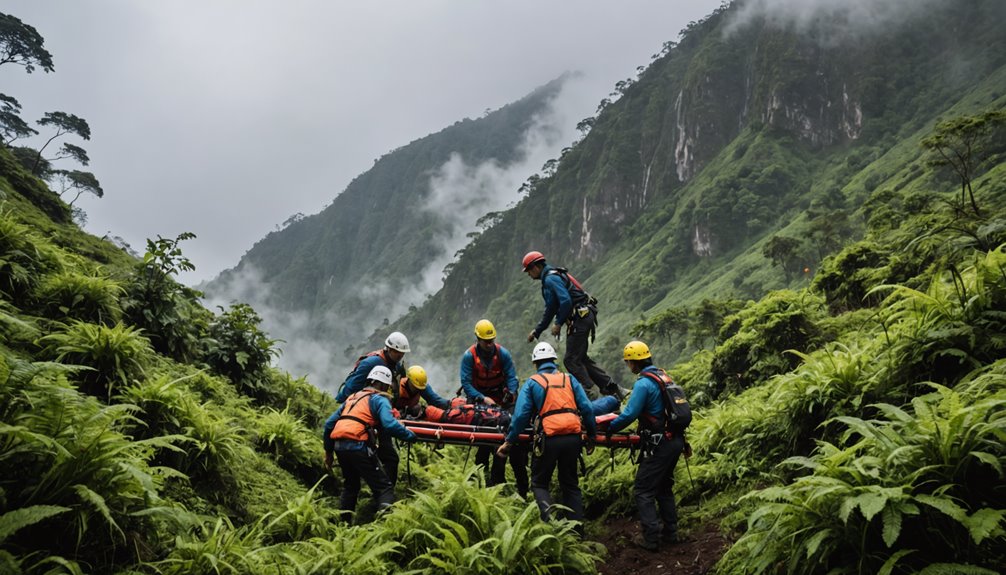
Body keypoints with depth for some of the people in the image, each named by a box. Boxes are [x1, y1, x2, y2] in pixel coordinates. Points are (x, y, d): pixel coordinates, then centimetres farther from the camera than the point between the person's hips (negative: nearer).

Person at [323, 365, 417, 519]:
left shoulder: (352, 398, 27)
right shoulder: (379, 400, 5)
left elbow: (329, 424, 26)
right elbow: (390, 424, -14)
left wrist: (328, 451, 31)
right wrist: (411, 435, -4)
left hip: (339, 446, 7)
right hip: (358, 446, -7)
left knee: (350, 486, 27)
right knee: (384, 487, -4)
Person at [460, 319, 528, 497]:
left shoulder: (503, 353, -9)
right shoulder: (469, 356, -13)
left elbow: (512, 377, -7)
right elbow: (466, 383, -16)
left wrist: (511, 393, -28)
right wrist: (483, 399, -28)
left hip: (501, 399, 1)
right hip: (479, 400, -1)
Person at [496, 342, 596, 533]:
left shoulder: (532, 382, 8)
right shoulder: (569, 379, 15)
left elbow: (521, 415, 1)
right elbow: (586, 409, 9)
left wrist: (509, 442, 6)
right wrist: (592, 435, 17)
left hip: (550, 439, -3)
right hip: (573, 438, 3)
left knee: (539, 483, 13)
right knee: (570, 483, 18)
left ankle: (549, 517, -11)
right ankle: (577, 529, 15)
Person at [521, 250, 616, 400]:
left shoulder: (551, 279, -13)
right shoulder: (549, 278, 21)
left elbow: (566, 301, -26)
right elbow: (550, 310, 26)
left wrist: (558, 323, -14)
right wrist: (536, 331, 27)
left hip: (580, 319, -10)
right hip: (584, 317, 10)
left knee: (571, 360, -4)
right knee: (580, 358, 16)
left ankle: (591, 392, -1)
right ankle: (610, 387, 18)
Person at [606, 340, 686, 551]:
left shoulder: (643, 383, -17)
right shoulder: (663, 376, 11)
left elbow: (630, 414, -21)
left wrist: (609, 428, -6)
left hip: (660, 445, -9)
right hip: (675, 440, 9)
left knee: (643, 491, -1)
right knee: (664, 487, 21)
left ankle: (651, 538, 0)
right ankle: (670, 532, 27)